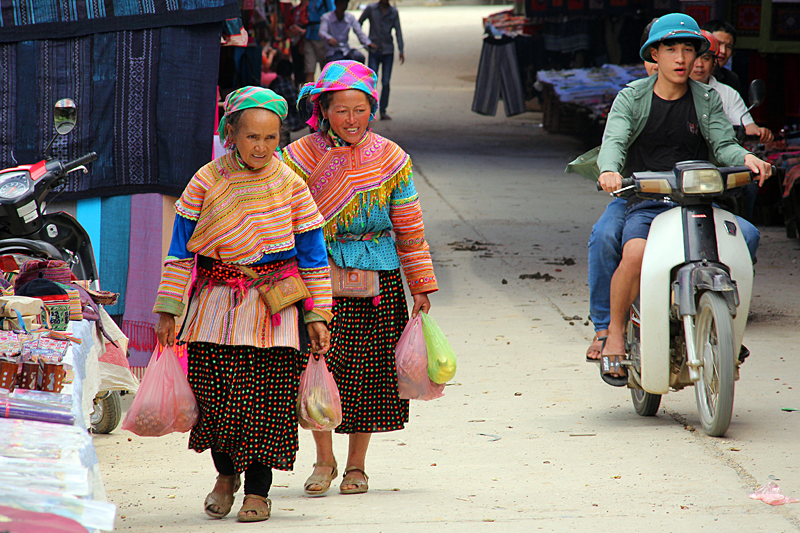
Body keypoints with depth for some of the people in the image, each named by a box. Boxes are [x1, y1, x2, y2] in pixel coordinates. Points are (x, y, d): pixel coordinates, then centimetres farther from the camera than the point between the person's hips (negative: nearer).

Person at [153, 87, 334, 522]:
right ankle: (226, 474, 25)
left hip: (274, 303, -1)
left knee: (266, 400, -4)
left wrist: (317, 315, 1)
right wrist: (168, 310, 0)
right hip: (215, 301, 1)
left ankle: (257, 490, 9)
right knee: (212, 393, -2)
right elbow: (181, 250, 3)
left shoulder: (291, 185, -1)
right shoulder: (207, 182, -2)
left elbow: (312, 254, 5)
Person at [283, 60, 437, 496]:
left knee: (367, 372, 3)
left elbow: (409, 231, 6)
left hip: (377, 278, 1)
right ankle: (324, 460, 5)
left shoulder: (391, 160, 2)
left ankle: (356, 464, 18)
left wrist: (421, 287, 6)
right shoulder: (301, 157, -1)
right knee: (320, 365, -11)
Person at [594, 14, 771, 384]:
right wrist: (610, 170, -33)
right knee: (635, 256, -33)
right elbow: (614, 141, -10)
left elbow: (723, 144, 1)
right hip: (645, 203, -2)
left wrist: (745, 158, -23)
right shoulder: (631, 98, 5)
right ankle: (614, 334, -10)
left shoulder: (708, 99, 12)